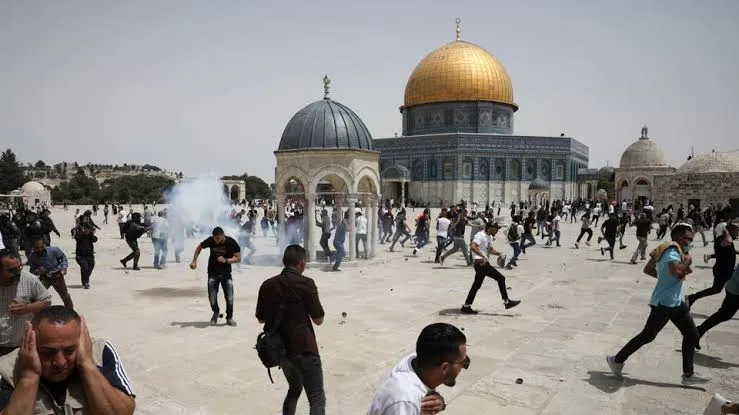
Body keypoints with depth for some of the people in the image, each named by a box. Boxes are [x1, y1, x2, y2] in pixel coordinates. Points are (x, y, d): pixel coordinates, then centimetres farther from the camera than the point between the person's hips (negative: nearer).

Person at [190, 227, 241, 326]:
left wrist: (226, 260, -27)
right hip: (213, 273, 1)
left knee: (229, 298, -3)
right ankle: (216, 312, 31)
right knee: (212, 298, -1)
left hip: (226, 273, -1)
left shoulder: (231, 242, -17)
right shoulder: (211, 241, -12)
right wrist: (194, 261, -3)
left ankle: (229, 318, 19)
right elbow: (199, 247, 6)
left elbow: (238, 258, -13)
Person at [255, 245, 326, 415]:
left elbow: (261, 319, 12)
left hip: (279, 348, 7)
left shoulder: (267, 285, 3)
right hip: (303, 349, -6)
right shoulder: (306, 284, -12)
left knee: (294, 388, 27)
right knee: (317, 399, 0)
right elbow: (319, 320, -6)